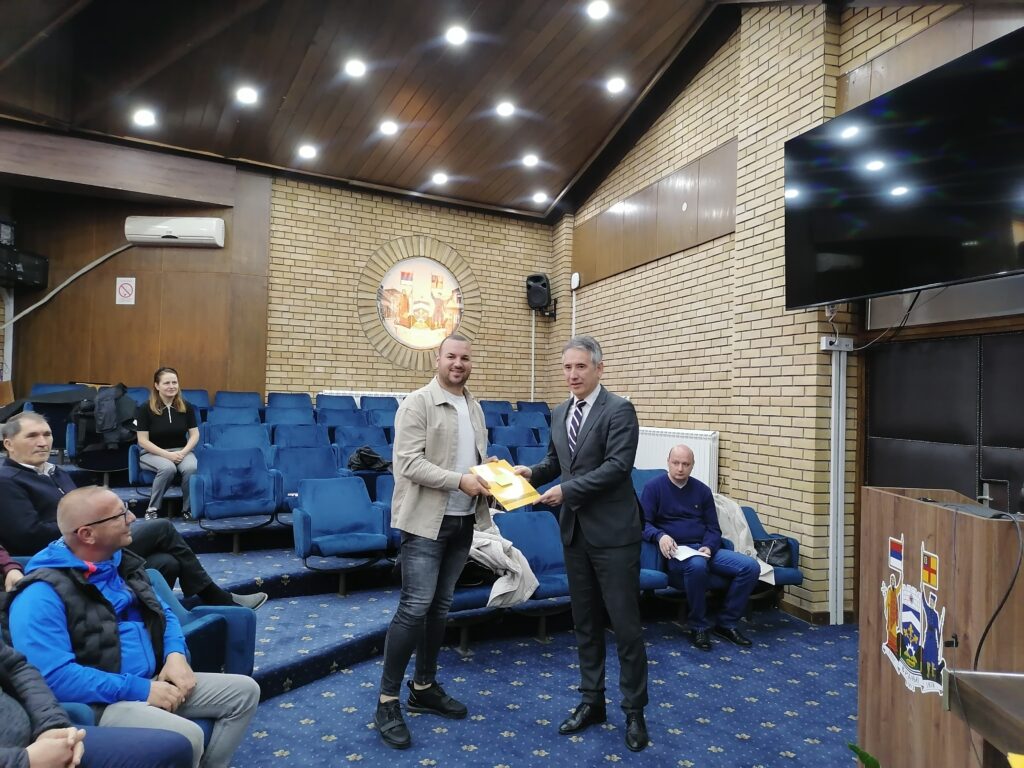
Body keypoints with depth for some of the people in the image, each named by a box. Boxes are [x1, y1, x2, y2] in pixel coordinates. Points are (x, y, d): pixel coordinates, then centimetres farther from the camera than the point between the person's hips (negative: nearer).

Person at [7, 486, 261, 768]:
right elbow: (54, 676, -26)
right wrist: (140, 689, -23)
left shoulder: (122, 562, 8)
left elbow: (163, 613, 17)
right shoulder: (43, 594, -18)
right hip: (100, 703, -8)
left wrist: (176, 654, -4)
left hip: (153, 681, 8)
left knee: (244, 691, 1)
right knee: (186, 737, -31)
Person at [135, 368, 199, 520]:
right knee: (168, 468, -36)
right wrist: (167, 454, -20)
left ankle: (188, 509, -11)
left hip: (181, 451, 2)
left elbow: (195, 435, 3)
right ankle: (152, 509, -15)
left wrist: (183, 452, -15)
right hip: (152, 452, -2)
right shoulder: (145, 408, -8)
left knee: (192, 468, -31)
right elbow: (143, 440, -9)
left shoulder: (186, 407, 1)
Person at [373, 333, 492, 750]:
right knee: (415, 606, -7)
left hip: (463, 520, 7)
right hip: (427, 520, -7)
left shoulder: (474, 407, 13)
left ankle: (424, 687, 28)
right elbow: (409, 463, -18)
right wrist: (460, 480, -23)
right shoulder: (418, 403, -10)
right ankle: (387, 699, 6)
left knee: (440, 606, 14)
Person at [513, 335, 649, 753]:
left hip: (613, 533, -6)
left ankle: (634, 710, 20)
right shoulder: (559, 414, 10)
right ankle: (592, 701, 30)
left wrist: (566, 490, -22)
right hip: (575, 532, 7)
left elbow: (617, 466, -20)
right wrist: (533, 471, -2)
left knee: (625, 624, 3)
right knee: (585, 623, 15)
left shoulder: (619, 409, -12)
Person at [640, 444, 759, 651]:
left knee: (751, 566, -15)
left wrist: (708, 547, -10)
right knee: (697, 565, -39)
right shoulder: (654, 487, 0)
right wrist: (660, 536, -28)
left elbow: (713, 528, 12)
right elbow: (643, 523, -7)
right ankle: (698, 627, -17)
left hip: (705, 549, 5)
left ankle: (726, 623, 1)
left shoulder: (702, 490, 13)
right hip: (675, 551, -5)